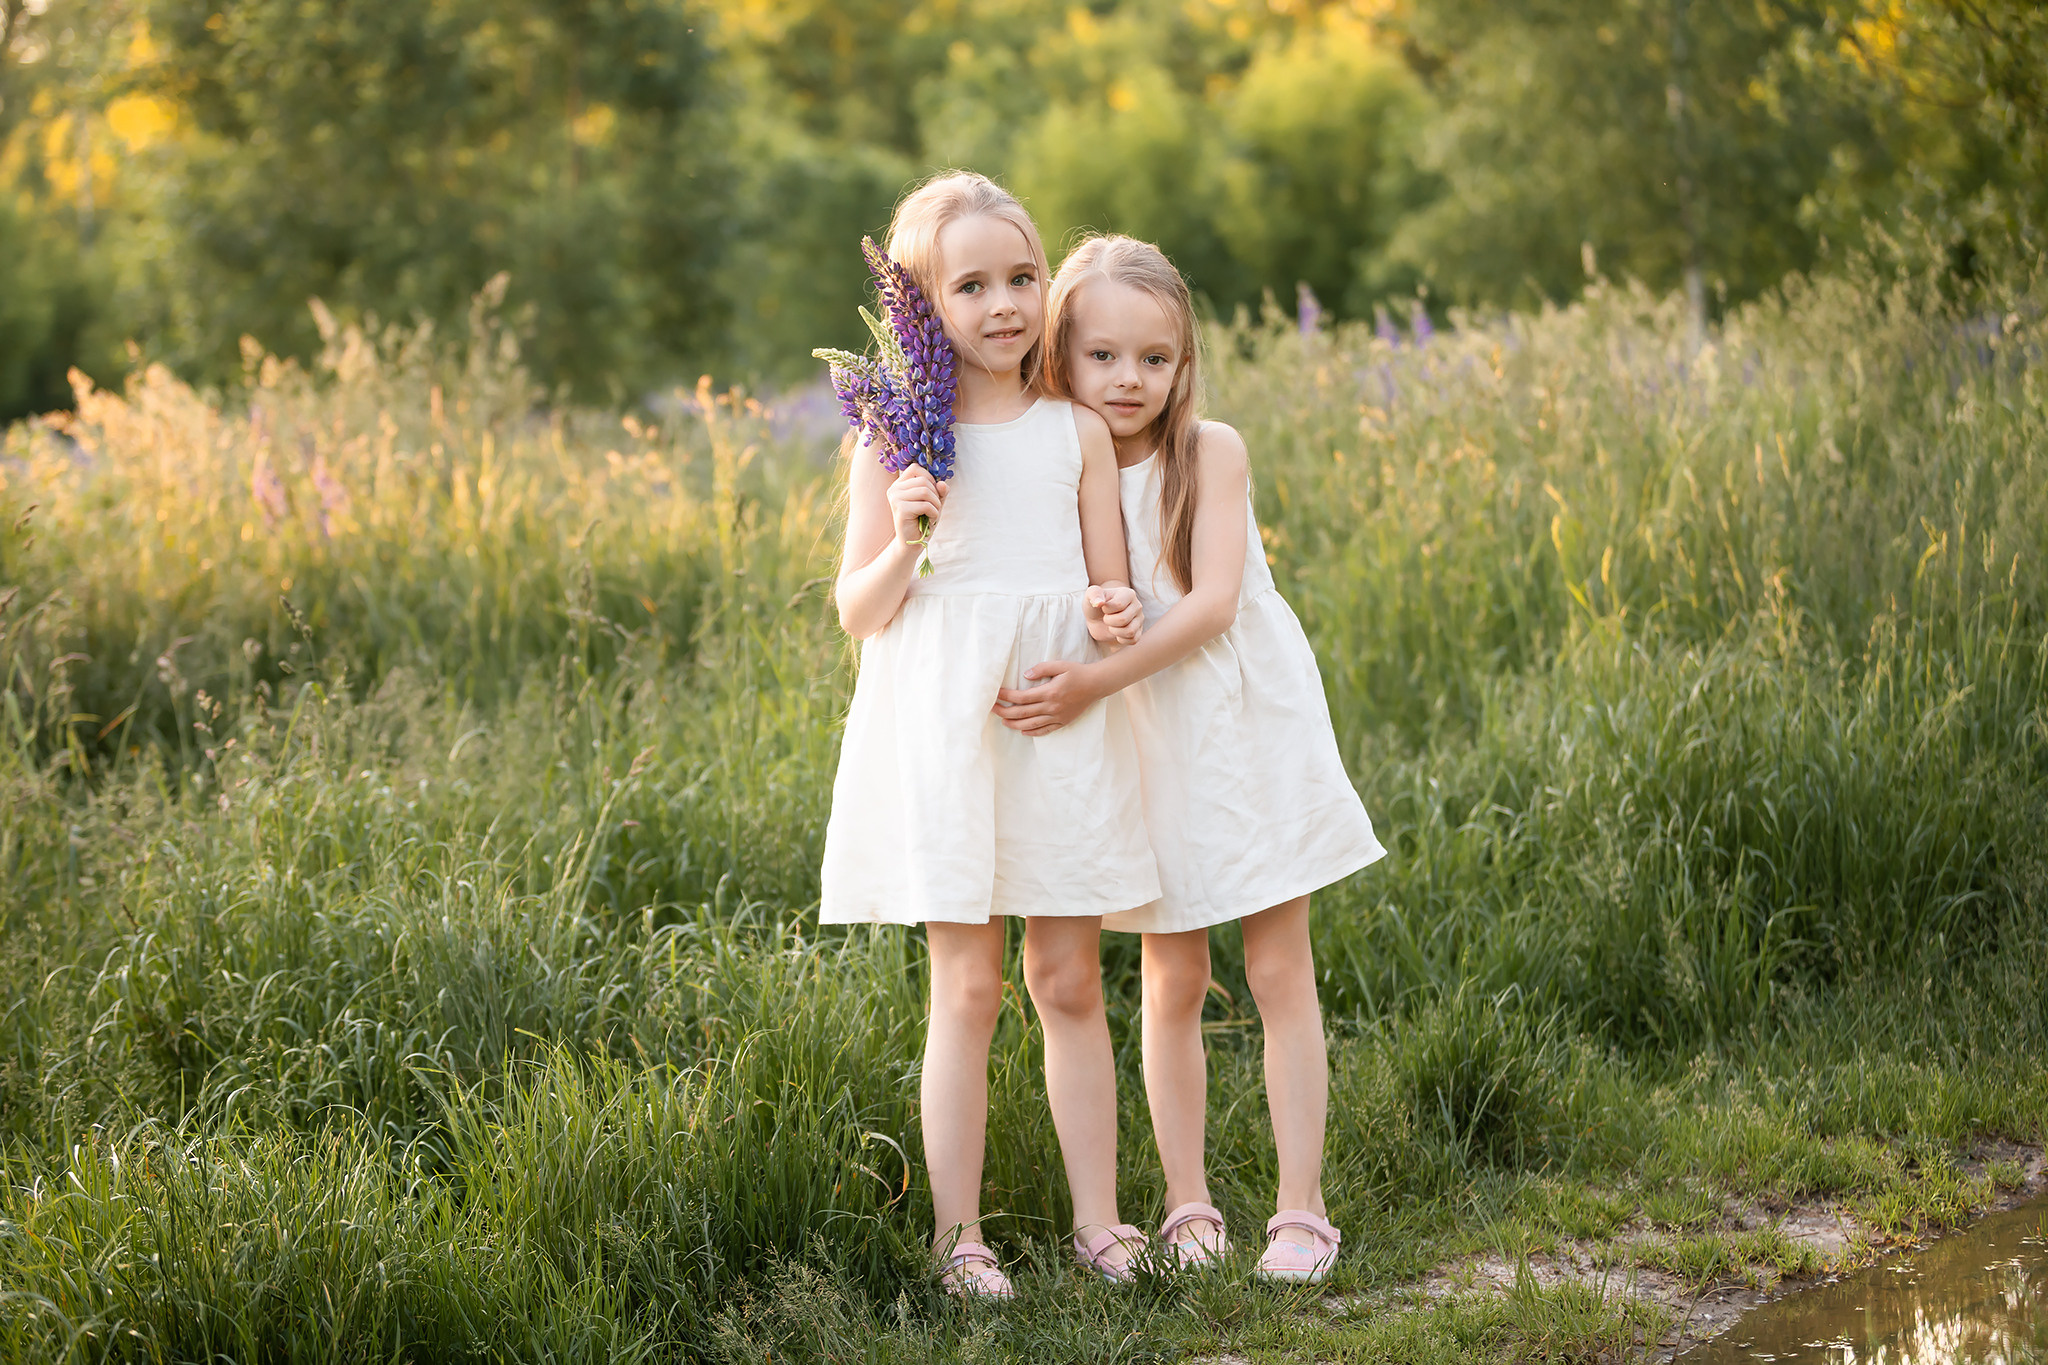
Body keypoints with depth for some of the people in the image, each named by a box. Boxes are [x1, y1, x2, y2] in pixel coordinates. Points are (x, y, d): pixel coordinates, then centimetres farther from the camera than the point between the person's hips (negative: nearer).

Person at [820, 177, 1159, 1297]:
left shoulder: (1078, 433, 5)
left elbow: (1109, 593, 10)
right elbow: (857, 614, 1)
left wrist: (1114, 615, -13)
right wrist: (905, 544, -17)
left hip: (1060, 723, 2)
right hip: (943, 729, -2)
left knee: (1069, 982, 8)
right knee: (966, 987, 0)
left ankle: (1097, 1220, 18)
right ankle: (957, 1235, 9)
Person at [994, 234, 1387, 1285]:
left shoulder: (1211, 452, -9)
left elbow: (1213, 602, -17)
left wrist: (1097, 680, -26)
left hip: (1251, 731, -2)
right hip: (1147, 743, 2)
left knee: (1281, 975, 1)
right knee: (1172, 983, 8)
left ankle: (1301, 1208, 7)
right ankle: (1186, 1204, 18)